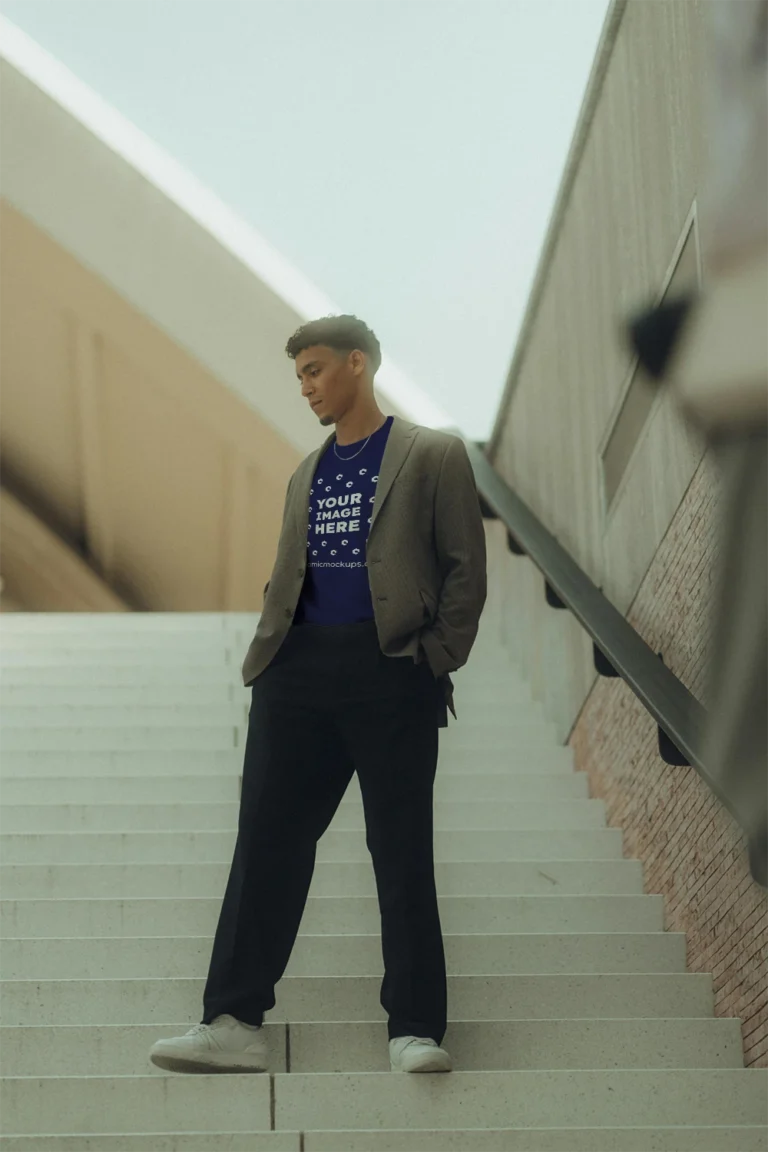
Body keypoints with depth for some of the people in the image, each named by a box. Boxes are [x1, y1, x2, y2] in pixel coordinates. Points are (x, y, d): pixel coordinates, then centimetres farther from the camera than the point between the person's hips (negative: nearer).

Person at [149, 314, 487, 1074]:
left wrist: (440, 659, -9)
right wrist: (266, 656, 7)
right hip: (301, 670, 5)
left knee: (401, 853, -2)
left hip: (392, 670, -5)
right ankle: (233, 1024, -1)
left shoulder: (433, 457, 4)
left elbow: (465, 566, 0)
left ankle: (414, 1031, 2)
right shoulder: (307, 474, 21)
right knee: (267, 842, -1)